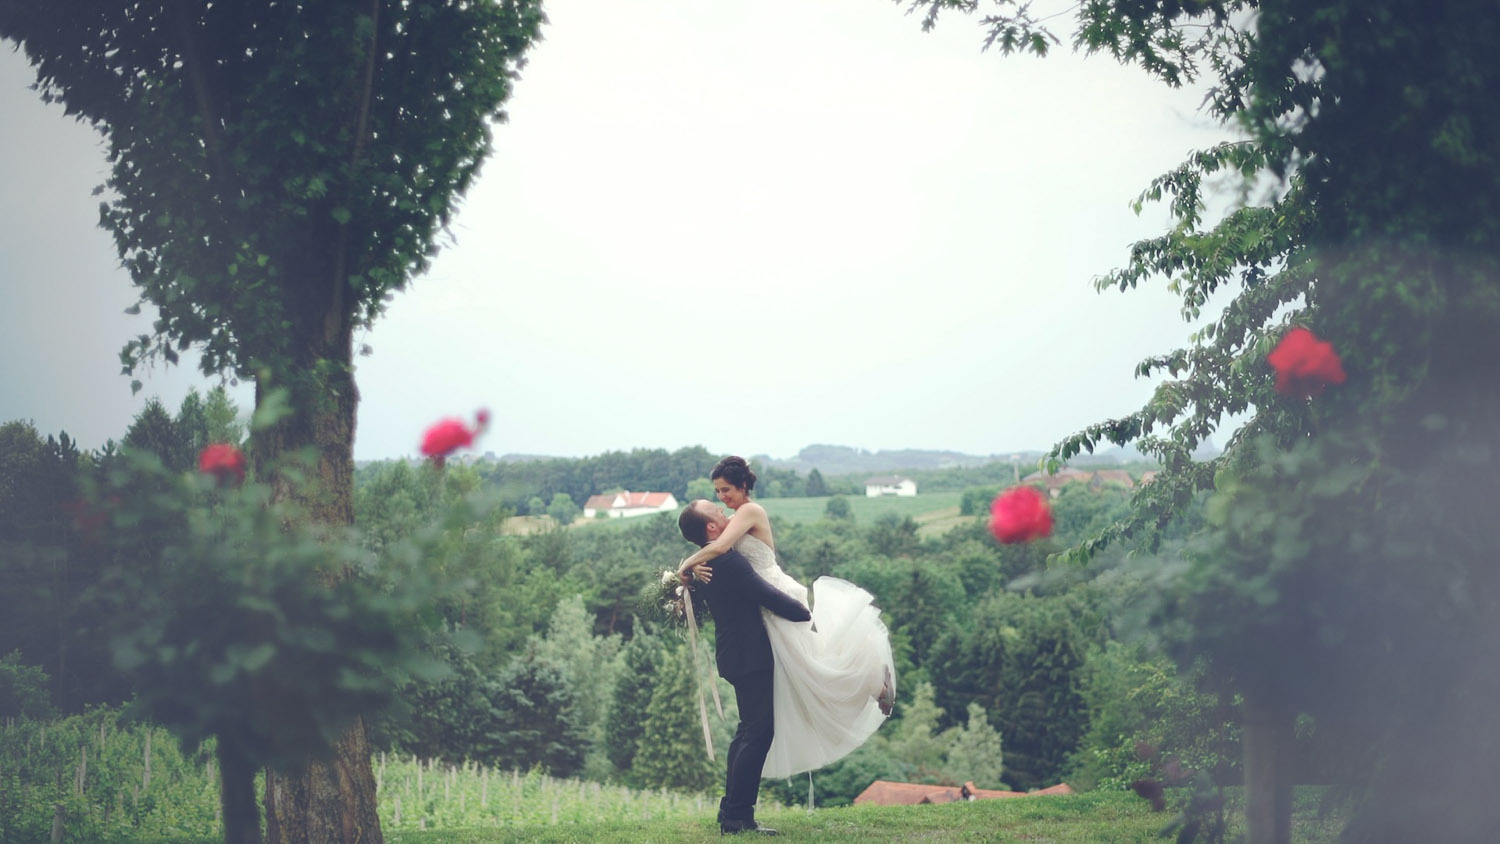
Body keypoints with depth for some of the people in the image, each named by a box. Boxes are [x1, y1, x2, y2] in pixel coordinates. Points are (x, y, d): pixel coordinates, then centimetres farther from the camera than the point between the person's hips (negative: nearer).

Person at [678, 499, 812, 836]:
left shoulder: (707, 564, 10)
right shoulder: (728, 564, -21)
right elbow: (771, 598, -20)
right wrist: (807, 614, -9)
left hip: (738, 654, 10)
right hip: (750, 657, -10)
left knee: (750, 730, 19)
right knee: (758, 732, -9)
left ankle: (731, 811, 23)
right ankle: (737, 817, -9)